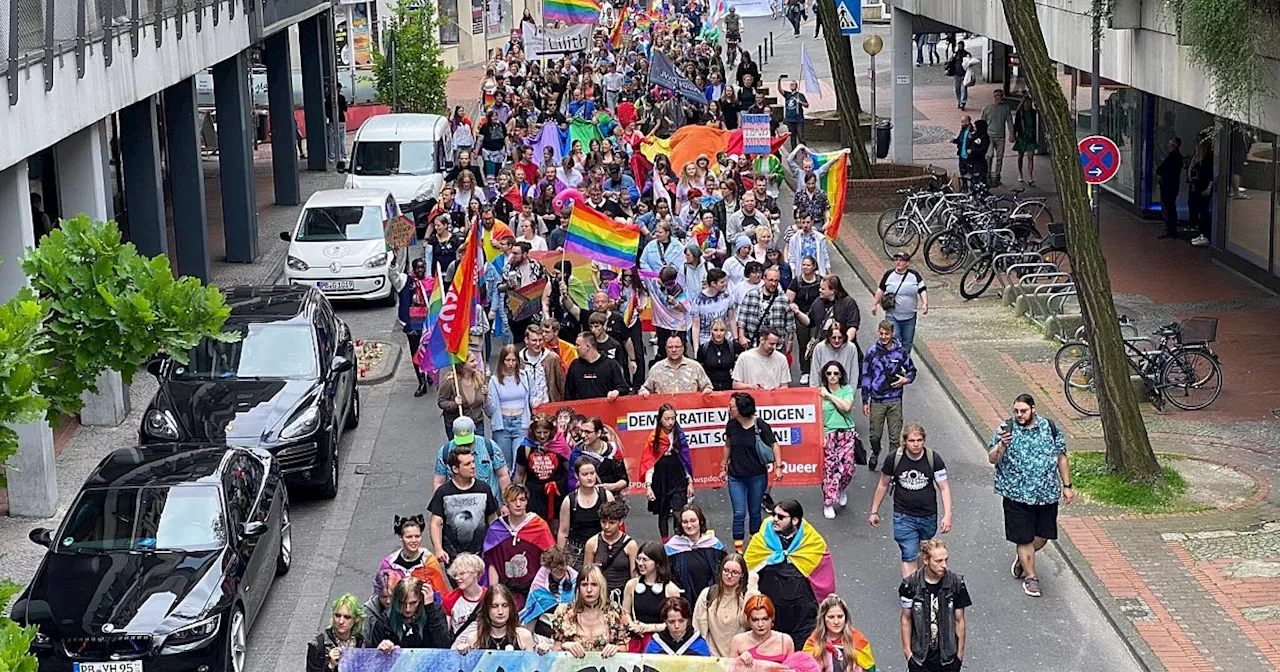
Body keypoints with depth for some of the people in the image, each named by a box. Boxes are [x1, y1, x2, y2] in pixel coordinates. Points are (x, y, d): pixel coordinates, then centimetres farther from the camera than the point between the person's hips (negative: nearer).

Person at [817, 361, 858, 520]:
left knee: (848, 467, -7)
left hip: (847, 433, 1)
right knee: (829, 468, -6)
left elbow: (846, 407, -12)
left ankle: (840, 490, 25)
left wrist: (829, 395, -8)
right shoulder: (819, 392, 4)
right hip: (828, 434, -1)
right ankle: (828, 504, 5)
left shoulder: (847, 389, 5)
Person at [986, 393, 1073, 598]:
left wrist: (1067, 486, 9)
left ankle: (1023, 559, 41)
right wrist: (1002, 445, -29)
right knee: (1024, 538, 3)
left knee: (1042, 536, 12)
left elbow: (1061, 458, 10)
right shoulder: (1006, 429, -6)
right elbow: (992, 459, -9)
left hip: (1047, 494, 3)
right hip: (1017, 495, -3)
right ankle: (1031, 577, 19)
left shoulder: (1050, 428, 0)